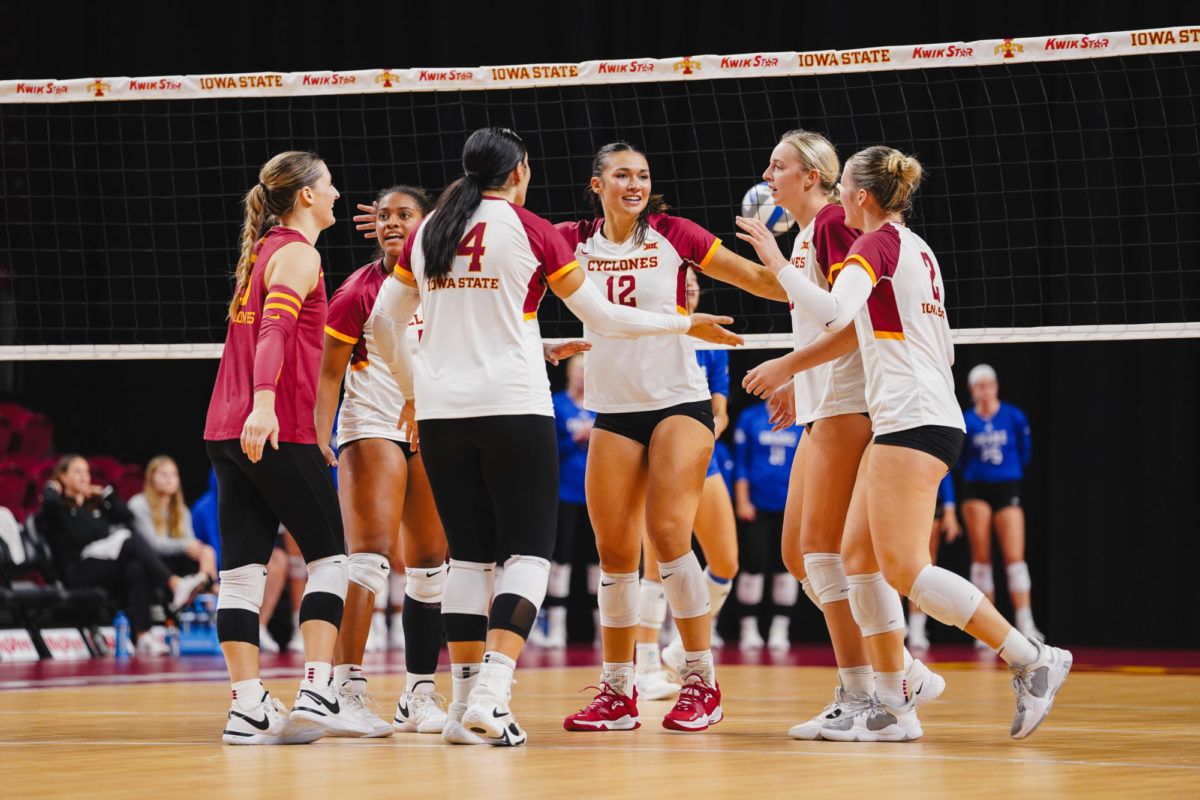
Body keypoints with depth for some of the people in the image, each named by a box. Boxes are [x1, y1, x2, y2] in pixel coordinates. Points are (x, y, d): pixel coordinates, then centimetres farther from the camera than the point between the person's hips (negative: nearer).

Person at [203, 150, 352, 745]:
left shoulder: (263, 250, 19)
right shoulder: (298, 255, -6)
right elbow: (275, 328, -22)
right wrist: (264, 401, -35)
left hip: (228, 431, 8)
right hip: (281, 429, -8)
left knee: (242, 571, 1)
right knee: (328, 557, 1)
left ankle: (248, 708, -3)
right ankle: (315, 693, -9)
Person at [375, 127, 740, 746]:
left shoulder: (427, 232, 10)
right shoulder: (530, 231, -2)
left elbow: (384, 323, 15)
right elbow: (600, 316, 3)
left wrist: (411, 390, 28)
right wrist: (687, 325, 14)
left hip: (440, 412, 5)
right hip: (513, 408, -5)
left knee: (468, 554, 10)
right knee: (528, 554, -1)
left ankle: (464, 703, 5)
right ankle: (491, 695, -17)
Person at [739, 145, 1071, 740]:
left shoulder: (877, 243, -7)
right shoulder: (917, 250, 20)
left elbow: (833, 311, -23)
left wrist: (775, 261, -14)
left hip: (912, 422, -10)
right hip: (909, 421, 10)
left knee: (903, 567, -14)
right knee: (859, 554, 6)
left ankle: (1032, 660, -15)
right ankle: (893, 703, 3)